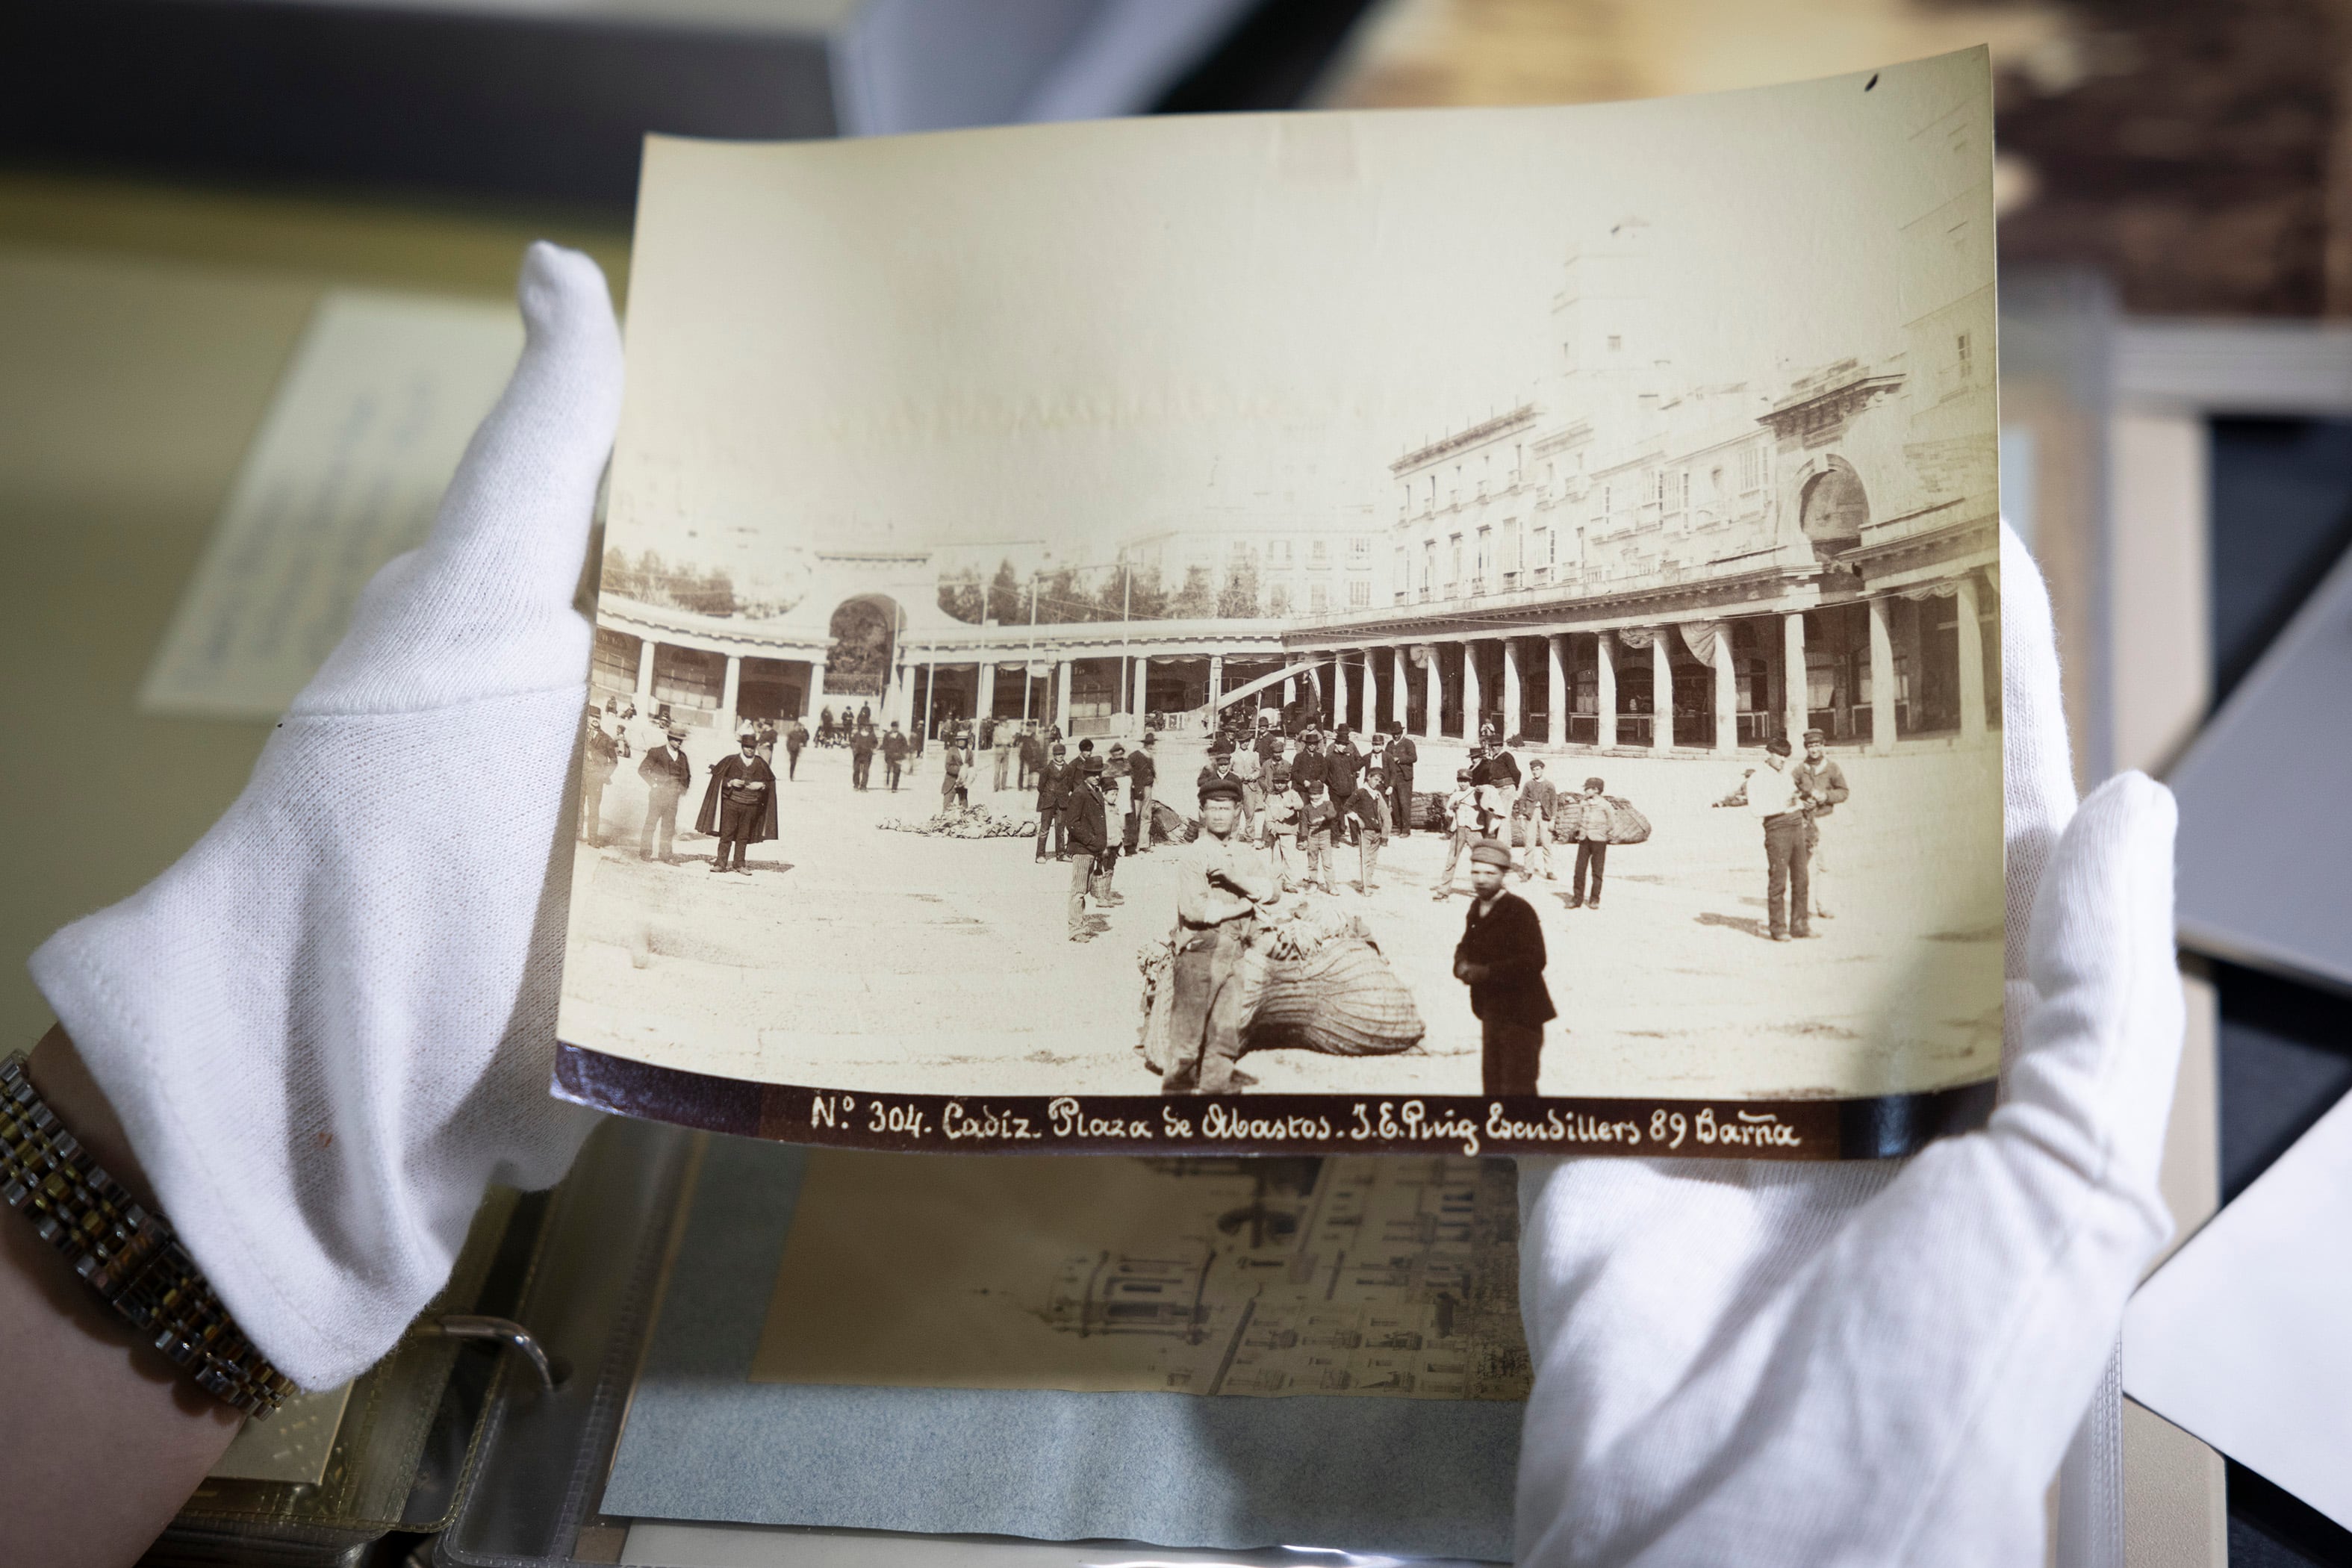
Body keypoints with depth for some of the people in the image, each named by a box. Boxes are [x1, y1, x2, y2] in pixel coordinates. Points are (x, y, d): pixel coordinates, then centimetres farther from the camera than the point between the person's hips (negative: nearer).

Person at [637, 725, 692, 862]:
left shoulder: (682, 757, 13)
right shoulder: (656, 752, -1)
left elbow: (687, 775, 26)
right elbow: (642, 769, -1)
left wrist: (683, 787, 10)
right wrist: (654, 784, -7)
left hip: (673, 797, 4)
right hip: (658, 794, -4)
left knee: (669, 826, 4)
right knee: (651, 823, -4)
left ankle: (665, 854, 9)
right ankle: (645, 853, 0)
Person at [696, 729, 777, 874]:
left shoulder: (761, 765, 5)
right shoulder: (730, 761, 0)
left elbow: (770, 782, 11)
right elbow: (718, 778, 3)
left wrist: (760, 785, -10)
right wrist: (731, 782, -14)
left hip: (751, 806, 2)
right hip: (731, 803, -2)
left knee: (744, 836, 8)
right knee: (726, 834, -1)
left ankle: (739, 864, 16)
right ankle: (721, 863, 4)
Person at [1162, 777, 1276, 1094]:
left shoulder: (1240, 854, 15)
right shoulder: (1192, 854, -5)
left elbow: (1270, 891, 1)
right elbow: (1194, 909, -17)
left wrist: (1236, 877, -15)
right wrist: (1242, 905, -6)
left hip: (1234, 956, 6)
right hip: (1199, 952, -6)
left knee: (1227, 1032, 9)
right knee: (1188, 1035, -4)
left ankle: (1215, 1087, 19)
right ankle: (1176, 1087, 6)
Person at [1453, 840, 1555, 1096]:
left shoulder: (1519, 911, -18)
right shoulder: (1477, 908, 7)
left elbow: (1534, 961, -26)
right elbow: (1466, 947, 19)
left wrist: (1486, 972, -27)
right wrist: (1463, 965, -6)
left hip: (1520, 1015, -8)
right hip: (1492, 1013, 8)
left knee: (1517, 1087, -5)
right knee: (1493, 1085, 19)